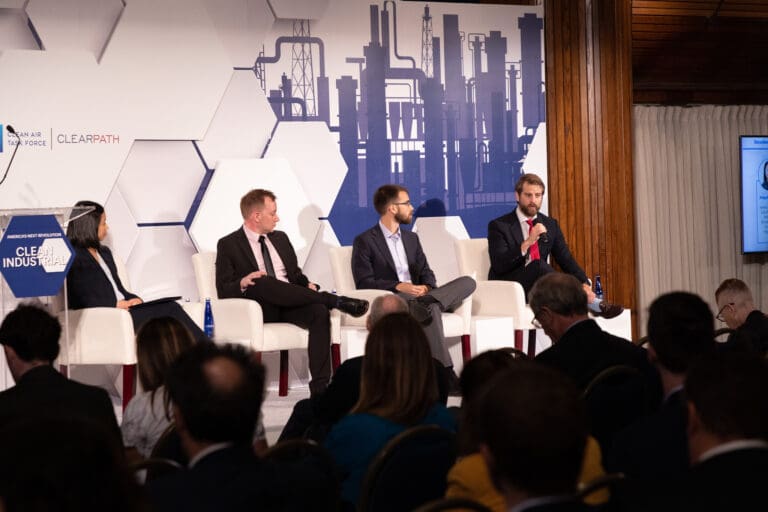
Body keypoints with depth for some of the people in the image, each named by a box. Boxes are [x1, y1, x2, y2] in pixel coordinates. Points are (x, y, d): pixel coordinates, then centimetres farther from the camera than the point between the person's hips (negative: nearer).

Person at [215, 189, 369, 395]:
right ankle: (335, 300, -32)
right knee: (262, 282, -37)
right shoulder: (228, 245, 6)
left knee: (320, 311, -29)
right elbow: (223, 291, 0)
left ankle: (320, 386, -37)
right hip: (260, 307, -4)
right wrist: (243, 284, -23)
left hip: (291, 305, 4)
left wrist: (307, 285, 2)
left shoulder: (281, 238, 23)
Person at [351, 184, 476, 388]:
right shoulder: (364, 241, 2)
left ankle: (427, 301, -39)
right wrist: (399, 286, -19)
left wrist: (426, 287, -6)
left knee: (468, 282, -16)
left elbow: (426, 273, 19)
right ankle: (445, 373, -40)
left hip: (416, 296, 6)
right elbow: (363, 282, -7)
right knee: (430, 308, -38)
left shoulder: (411, 238, 23)